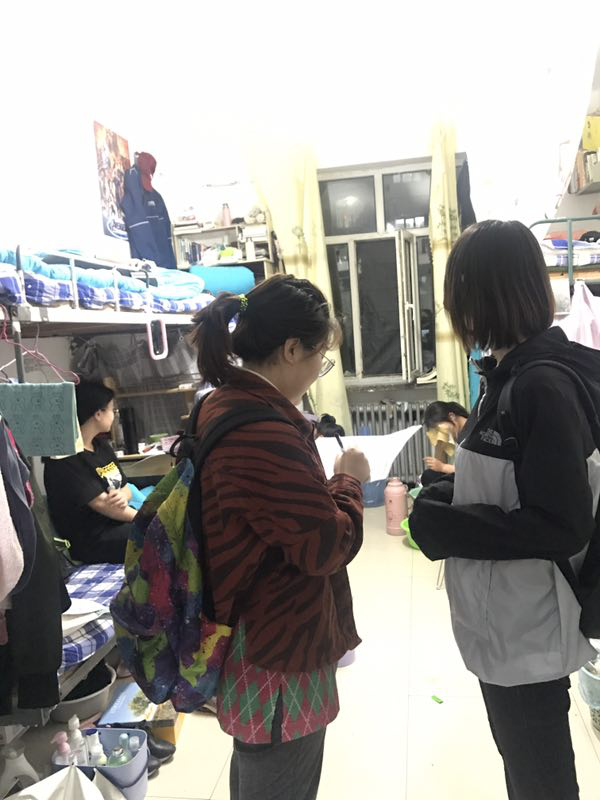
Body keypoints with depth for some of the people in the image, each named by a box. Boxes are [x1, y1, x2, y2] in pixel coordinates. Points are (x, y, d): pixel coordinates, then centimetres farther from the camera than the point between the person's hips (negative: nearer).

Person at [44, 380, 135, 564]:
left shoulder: (101, 445, 11)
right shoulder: (65, 457, -16)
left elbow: (125, 486, 12)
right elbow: (100, 502, -20)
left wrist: (123, 496, -12)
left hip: (117, 523, 9)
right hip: (92, 540, -9)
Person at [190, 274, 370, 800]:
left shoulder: (227, 406, 2)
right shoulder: (263, 433, -31)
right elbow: (328, 547, -24)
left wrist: (321, 474, 4)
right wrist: (349, 481, -9)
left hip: (252, 637, 10)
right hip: (278, 654, -10)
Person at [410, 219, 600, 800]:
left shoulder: (542, 386, -25)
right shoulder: (510, 372, 4)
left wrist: (442, 527, -24)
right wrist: (445, 494, -2)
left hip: (527, 631, -9)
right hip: (505, 621, 9)